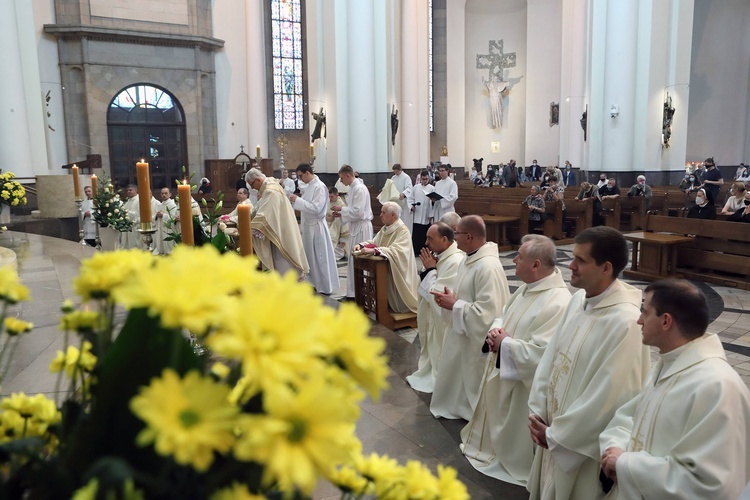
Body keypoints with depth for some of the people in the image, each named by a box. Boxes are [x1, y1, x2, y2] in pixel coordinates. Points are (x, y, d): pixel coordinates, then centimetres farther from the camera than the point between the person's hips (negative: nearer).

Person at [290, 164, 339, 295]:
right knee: (311, 257, 14)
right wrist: (296, 201, 3)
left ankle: (325, 287, 10)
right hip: (308, 225, 9)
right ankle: (315, 283, 25)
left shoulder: (319, 187, -17)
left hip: (316, 226, -9)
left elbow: (316, 208, -24)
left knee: (320, 257, 0)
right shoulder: (309, 186, 11)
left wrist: (298, 200, -21)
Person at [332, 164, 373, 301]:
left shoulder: (359, 188, -17)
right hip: (356, 227, 10)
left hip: (362, 227, -10)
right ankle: (354, 292, 18)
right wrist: (341, 214, 7)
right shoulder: (353, 188, 13)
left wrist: (341, 208, -12)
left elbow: (357, 212, -22)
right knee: (354, 260, 12)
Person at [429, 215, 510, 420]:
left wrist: (453, 305, -21)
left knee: (473, 383, 10)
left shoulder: (488, 267, -28)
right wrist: (451, 299, -4)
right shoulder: (470, 259, 3)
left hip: (476, 339, -10)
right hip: (462, 333, 10)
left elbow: (486, 313, -30)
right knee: (460, 378, 24)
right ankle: (462, 407, 42)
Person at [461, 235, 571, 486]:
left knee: (514, 437, 13)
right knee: (497, 423, 28)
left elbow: (540, 354, -35)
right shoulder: (527, 288, 2)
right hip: (501, 373, 9)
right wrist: (496, 330, -10)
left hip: (522, 385, -9)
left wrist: (504, 344, -21)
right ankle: (492, 451, 50)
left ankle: (512, 466, 36)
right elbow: (504, 316, 13)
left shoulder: (557, 303, -30)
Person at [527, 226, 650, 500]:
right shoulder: (579, 299, -2)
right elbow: (551, 355, 4)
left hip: (584, 446, -7)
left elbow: (609, 397, -24)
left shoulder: (625, 322, -27)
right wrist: (537, 411, -1)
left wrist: (556, 435, -15)